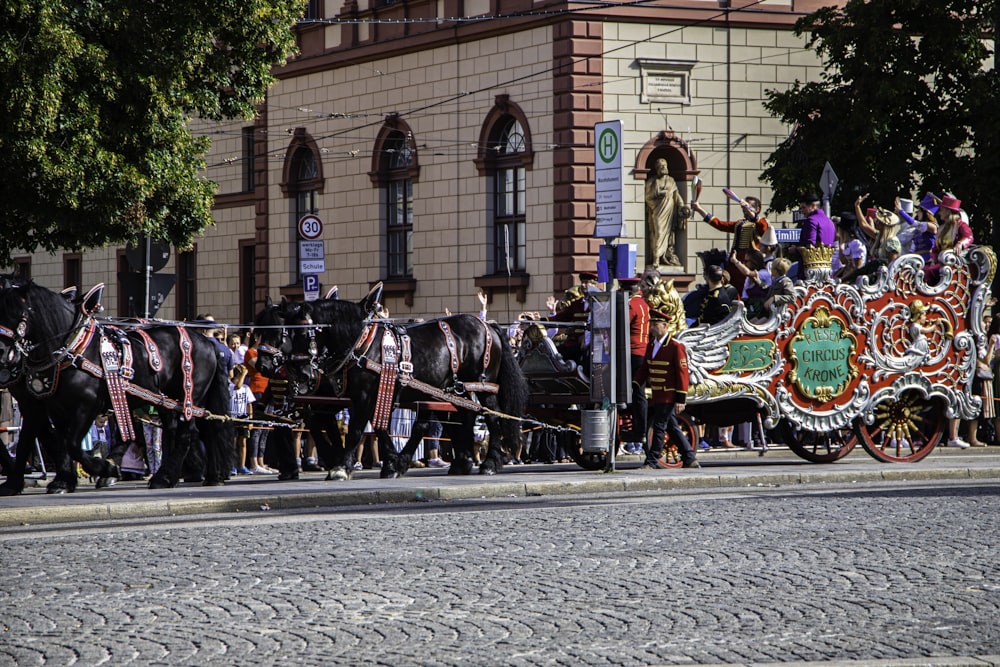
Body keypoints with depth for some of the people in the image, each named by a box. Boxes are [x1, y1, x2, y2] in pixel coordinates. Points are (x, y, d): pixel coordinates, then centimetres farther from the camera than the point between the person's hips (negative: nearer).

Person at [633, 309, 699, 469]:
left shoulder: (676, 347, -11)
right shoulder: (651, 345, 12)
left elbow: (682, 373, -13)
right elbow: (644, 368, 17)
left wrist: (680, 400, -17)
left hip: (668, 396, -8)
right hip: (656, 396, 8)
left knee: (659, 426, -7)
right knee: (672, 428, 12)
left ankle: (652, 461, -4)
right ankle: (689, 459, 19)